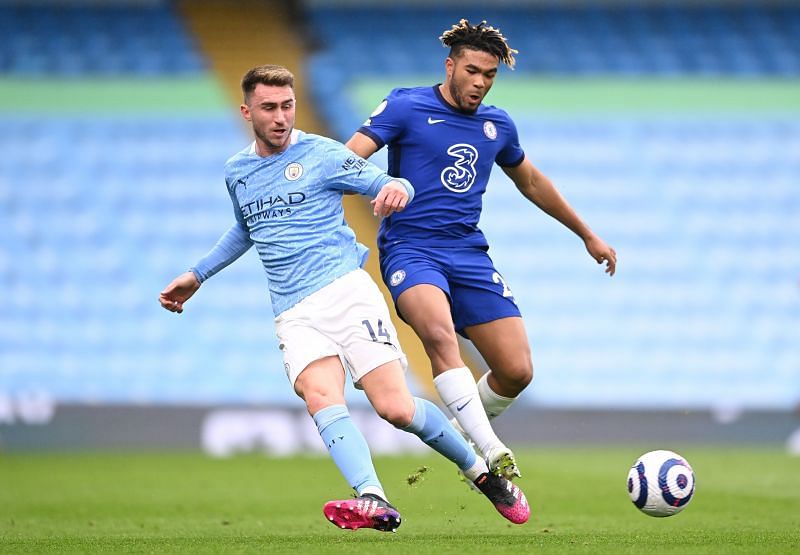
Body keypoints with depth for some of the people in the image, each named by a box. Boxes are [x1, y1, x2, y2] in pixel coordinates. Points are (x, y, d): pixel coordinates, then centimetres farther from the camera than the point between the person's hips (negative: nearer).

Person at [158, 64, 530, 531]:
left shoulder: (322, 154, 2)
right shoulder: (236, 173, 17)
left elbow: (388, 185, 3)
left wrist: (396, 189, -21)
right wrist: (197, 275, 36)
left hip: (345, 289, -3)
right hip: (294, 314, 3)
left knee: (396, 409, -13)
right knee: (321, 397, -27)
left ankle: (484, 474, 11)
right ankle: (373, 500, -46)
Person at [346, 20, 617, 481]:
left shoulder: (497, 125, 14)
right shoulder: (407, 107, -2)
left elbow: (531, 182, 30)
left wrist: (588, 235, 37)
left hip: (470, 253, 6)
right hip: (411, 249, -5)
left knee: (517, 371, -6)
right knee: (440, 333, -36)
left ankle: (464, 438, 24)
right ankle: (491, 452, -38)